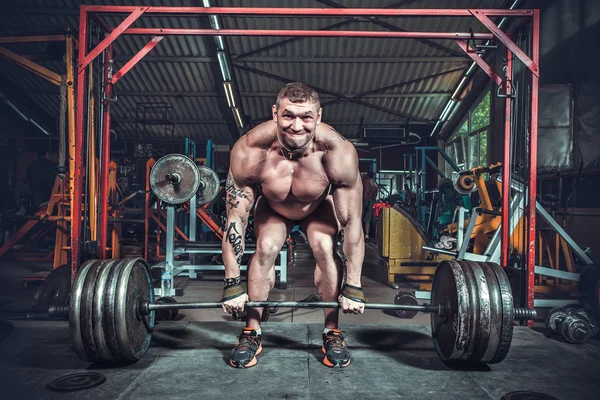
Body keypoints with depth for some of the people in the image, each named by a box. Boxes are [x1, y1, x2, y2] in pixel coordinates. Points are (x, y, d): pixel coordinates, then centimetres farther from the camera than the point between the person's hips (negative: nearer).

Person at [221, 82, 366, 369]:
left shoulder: (338, 152, -38)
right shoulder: (250, 151, -37)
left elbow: (352, 222, -29)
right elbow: (235, 219, -27)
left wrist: (353, 287, -24)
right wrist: (232, 284, -24)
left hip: (320, 207, 0)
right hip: (272, 208, 1)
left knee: (325, 248, -24)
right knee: (265, 248, -23)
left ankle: (332, 333, -5)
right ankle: (252, 332, -4)